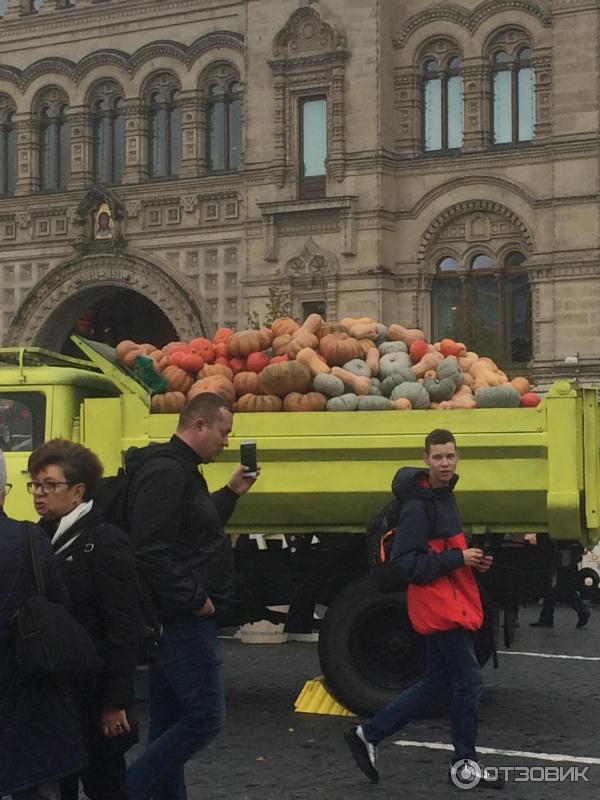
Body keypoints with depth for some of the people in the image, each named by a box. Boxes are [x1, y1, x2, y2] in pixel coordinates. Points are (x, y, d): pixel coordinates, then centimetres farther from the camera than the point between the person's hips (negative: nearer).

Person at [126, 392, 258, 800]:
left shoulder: (180, 469, 17)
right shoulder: (166, 472, -17)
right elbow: (151, 549, -25)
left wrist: (232, 492, 20)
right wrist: (193, 599, -20)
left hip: (180, 618, 11)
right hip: (183, 618, -11)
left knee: (171, 722, 12)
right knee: (205, 718, -9)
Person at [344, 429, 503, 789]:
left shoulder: (445, 496, 12)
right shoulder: (417, 506, -17)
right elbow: (404, 564, -22)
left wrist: (473, 559, 6)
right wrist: (458, 558, -21)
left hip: (453, 603, 10)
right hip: (438, 606, -10)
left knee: (437, 681, 14)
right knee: (469, 681, -3)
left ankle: (369, 735, 20)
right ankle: (464, 763, 11)